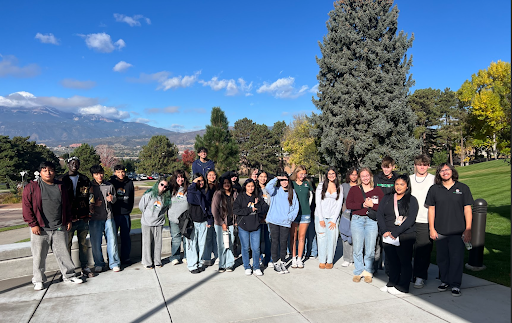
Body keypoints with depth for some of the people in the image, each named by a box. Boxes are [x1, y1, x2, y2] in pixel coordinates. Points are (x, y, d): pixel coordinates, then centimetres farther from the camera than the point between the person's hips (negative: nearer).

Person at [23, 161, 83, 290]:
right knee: (39, 255, 6)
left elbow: (67, 205, 17)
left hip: (59, 228, 3)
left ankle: (69, 275, 20)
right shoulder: (32, 187, -1)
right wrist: (33, 224, -9)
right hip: (40, 229, -2)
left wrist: (68, 220, 11)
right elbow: (27, 207, -4)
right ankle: (38, 280, 21)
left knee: (63, 253, 8)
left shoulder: (61, 187, 11)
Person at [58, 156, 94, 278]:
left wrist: (87, 215, 7)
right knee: (67, 245, 4)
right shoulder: (62, 180, 2)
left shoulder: (84, 179, 11)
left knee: (83, 244, 9)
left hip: (83, 218, 3)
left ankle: (85, 268, 18)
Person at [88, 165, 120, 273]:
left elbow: (115, 198, 15)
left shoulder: (109, 185, 9)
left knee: (112, 240, 1)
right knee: (95, 242, 4)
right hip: (94, 218, -1)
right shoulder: (90, 186, 3)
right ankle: (98, 264, 20)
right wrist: (93, 204, -11)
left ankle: (114, 263, 13)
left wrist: (112, 198, -8)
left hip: (108, 217, 1)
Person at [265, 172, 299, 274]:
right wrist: (276, 178, -14)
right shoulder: (275, 191, 2)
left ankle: (282, 262, 21)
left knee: (284, 242, 7)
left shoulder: (292, 192, 9)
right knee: (275, 242, 2)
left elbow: (296, 207, 7)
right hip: (274, 221, -2)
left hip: (286, 222, 2)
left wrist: (289, 217, -6)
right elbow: (268, 187, -22)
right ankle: (276, 263, 13)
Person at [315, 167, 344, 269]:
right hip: (321, 215, -1)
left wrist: (334, 220, -3)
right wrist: (321, 218, -6)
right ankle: (322, 261, 6)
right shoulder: (321, 186, 4)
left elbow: (339, 204, 5)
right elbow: (318, 202, 0)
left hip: (333, 217, 1)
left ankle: (330, 261, 7)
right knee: (322, 238, -4)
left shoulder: (340, 188, 8)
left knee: (332, 238, -5)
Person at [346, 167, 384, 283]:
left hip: (372, 221, 0)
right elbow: (348, 204, -2)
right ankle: (358, 272, 14)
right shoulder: (354, 189, 10)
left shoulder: (377, 190, 9)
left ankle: (368, 272, 15)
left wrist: (372, 205, -12)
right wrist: (363, 205, -11)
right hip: (357, 220, 0)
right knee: (357, 248, 1)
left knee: (370, 249, 1)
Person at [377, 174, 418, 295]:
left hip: (405, 236, -3)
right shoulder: (387, 198, 11)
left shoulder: (412, 200, 0)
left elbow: (411, 219, -9)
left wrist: (395, 233, -16)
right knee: (392, 261, 10)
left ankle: (402, 287, 13)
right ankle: (392, 284, 25)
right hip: (388, 236, 3)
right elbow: (379, 214, 6)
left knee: (405, 261, 2)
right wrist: (384, 231, -8)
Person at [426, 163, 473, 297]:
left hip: (458, 231, -1)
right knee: (442, 258, 9)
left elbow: (467, 210, 2)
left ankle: (455, 284, 12)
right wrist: (432, 229, 2)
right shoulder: (434, 189, 5)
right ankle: (445, 281, 25)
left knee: (457, 258, 0)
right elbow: (431, 210, 7)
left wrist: (468, 230, -3)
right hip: (440, 232, 1)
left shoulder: (463, 188, 3)